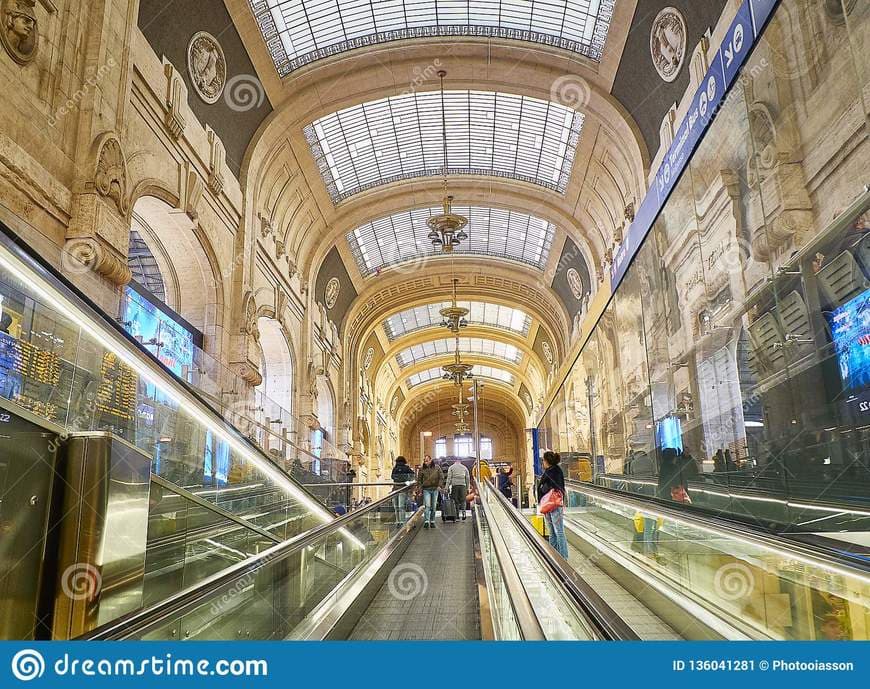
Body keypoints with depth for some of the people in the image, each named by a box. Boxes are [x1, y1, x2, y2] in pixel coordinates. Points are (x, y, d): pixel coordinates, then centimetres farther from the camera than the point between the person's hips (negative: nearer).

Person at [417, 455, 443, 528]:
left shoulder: (437, 467, 1)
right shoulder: (422, 469, 0)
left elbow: (441, 477, 3)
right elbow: (419, 479, 7)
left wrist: (439, 485, -8)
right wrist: (420, 487, -3)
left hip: (435, 489, 1)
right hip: (426, 489, -1)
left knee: (433, 506, 8)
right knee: (427, 505, -14)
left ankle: (432, 522, 18)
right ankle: (426, 522, -17)